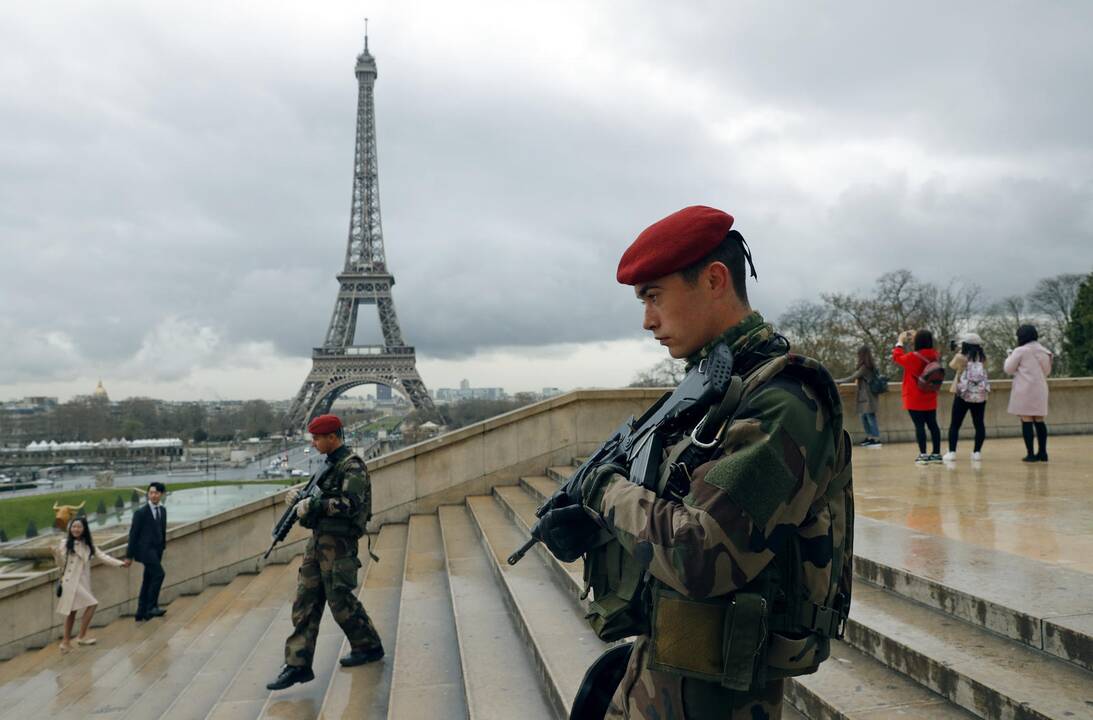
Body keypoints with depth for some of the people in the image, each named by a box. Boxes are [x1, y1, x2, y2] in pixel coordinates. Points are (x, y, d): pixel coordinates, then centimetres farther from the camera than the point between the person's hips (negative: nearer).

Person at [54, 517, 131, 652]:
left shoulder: (88, 544, 9)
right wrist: (57, 555, -27)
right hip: (71, 581, -6)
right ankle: (81, 636, -1)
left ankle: (66, 641, 21)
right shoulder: (65, 543, -7)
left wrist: (121, 563, -1)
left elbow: (102, 556, 5)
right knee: (92, 604, -12)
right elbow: (62, 564, -6)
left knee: (72, 611, 12)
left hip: (83, 581, 6)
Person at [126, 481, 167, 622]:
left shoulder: (163, 510, 10)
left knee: (148, 581, 10)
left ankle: (141, 613, 17)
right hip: (145, 549, -7)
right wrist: (129, 555, -7)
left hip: (156, 550, 7)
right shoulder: (141, 512, -9)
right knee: (159, 574, -20)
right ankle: (152, 607, -14)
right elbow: (133, 533, -8)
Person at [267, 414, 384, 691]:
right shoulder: (330, 463, 14)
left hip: (338, 543, -9)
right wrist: (302, 498, 6)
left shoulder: (352, 466, -14)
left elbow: (349, 505, -24)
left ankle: (369, 646, 21)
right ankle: (298, 665, 7)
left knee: (340, 601, 0)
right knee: (305, 601, 5)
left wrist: (312, 505, -20)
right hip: (318, 541, 9)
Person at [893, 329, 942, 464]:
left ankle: (923, 455, -3)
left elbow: (897, 357, -2)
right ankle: (936, 453, 13)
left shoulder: (913, 357, -19)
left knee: (919, 425, -3)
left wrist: (900, 342, 10)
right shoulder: (934, 356, 0)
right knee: (932, 424, 10)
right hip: (930, 399, 6)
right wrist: (916, 338, 19)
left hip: (915, 399, -6)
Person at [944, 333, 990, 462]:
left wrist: (958, 354, 16)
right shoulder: (983, 358, 0)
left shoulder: (960, 357, -8)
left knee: (955, 424, 2)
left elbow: (952, 365, 11)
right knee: (979, 424, 8)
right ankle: (977, 452, 4)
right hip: (980, 396, 3)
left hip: (963, 395, -3)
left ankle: (952, 452, -2)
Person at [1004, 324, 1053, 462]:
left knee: (1026, 421, -4)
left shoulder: (1020, 351, -6)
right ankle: (1043, 453, 12)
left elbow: (1008, 369, 0)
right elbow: (1047, 371, 22)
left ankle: (1030, 454, -7)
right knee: (1039, 421, 11)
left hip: (1025, 390, -6)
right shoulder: (1044, 352, 12)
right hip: (1040, 390, 6)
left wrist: (1009, 357, 16)